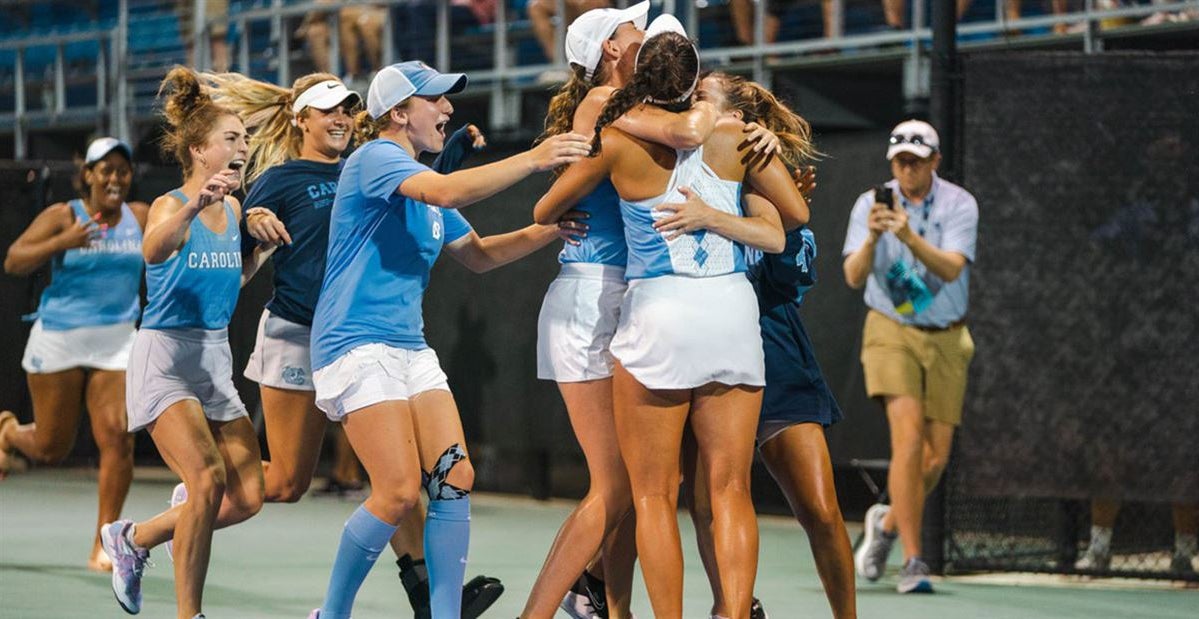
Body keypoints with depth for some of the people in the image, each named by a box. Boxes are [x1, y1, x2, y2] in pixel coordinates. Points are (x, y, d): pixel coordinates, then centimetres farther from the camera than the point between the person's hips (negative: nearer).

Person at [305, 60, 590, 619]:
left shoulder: (422, 184, 17)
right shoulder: (375, 159, -10)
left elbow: (478, 255, 25)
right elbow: (447, 191, -29)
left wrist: (549, 230, 9)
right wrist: (533, 160, -32)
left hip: (411, 349, 9)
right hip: (357, 344, -9)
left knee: (455, 479, -4)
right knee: (399, 492, -15)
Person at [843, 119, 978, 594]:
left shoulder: (959, 204, -5)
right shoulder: (871, 205, -4)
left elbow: (951, 269, -21)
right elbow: (854, 277, -12)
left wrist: (909, 237, -37)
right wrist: (872, 239, -32)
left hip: (946, 341, 2)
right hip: (891, 334, -2)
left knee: (936, 457, 1)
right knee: (909, 435, -20)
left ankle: (888, 521, 32)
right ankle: (912, 562, -18)